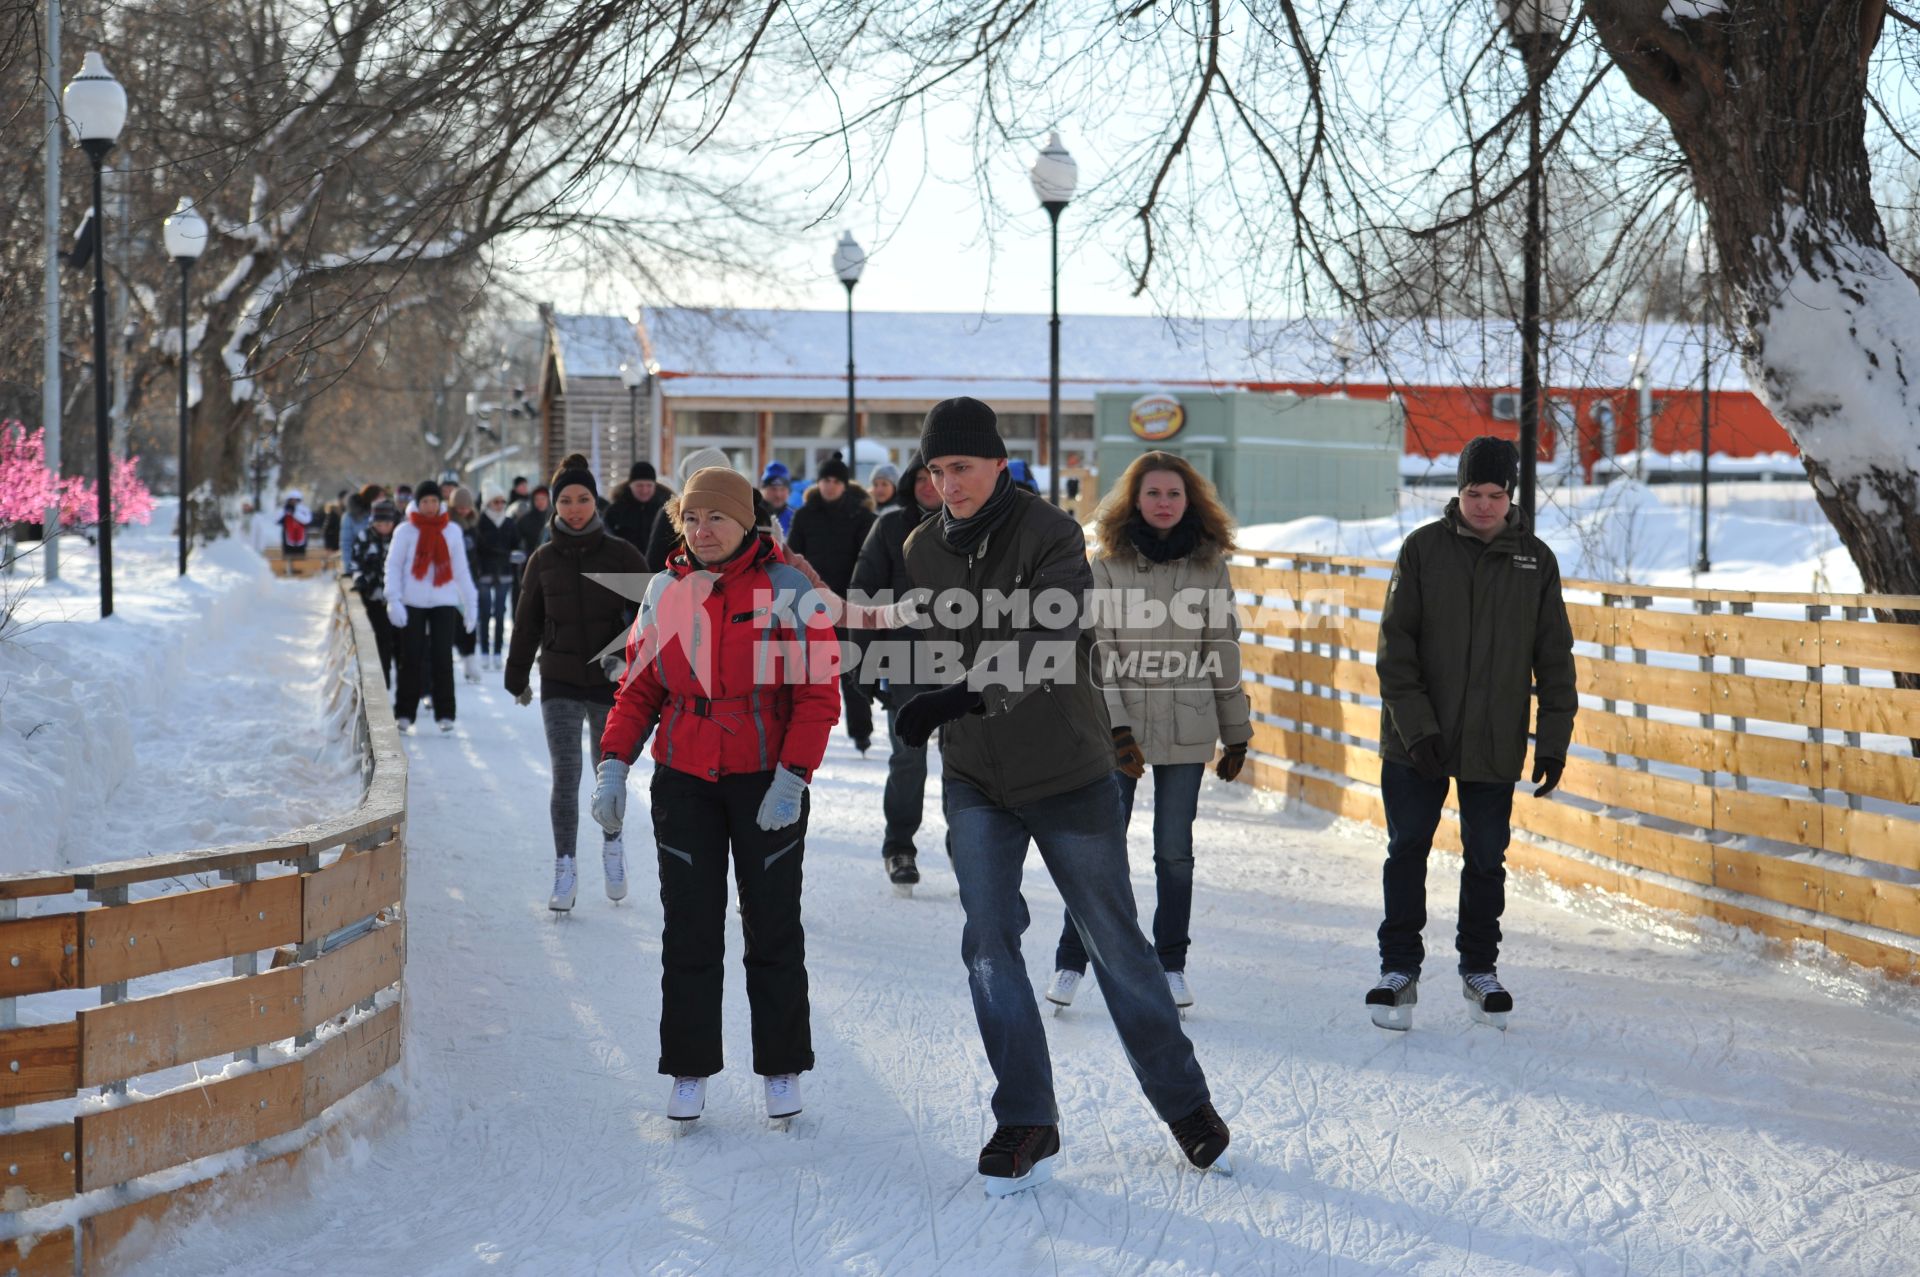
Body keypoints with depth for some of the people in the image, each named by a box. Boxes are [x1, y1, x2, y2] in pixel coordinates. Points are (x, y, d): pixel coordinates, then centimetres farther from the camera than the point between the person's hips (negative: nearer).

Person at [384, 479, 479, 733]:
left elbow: (461, 569, 13)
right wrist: (394, 600, -12)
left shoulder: (452, 531, 8)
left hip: (444, 602, 1)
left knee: (443, 658, -2)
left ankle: (445, 714, 4)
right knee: (412, 659, 1)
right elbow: (393, 566, -1)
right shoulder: (405, 531, 1)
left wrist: (470, 603, 9)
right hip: (413, 603, -1)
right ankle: (404, 713, 8)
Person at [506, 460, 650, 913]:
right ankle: (565, 868, 2)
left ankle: (613, 846, 34)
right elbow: (527, 624, 13)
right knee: (565, 776, -6)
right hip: (560, 682, 1)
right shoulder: (544, 560, 3)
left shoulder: (621, 555, -2)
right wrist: (517, 678, 19)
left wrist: (625, 654, -16)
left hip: (610, 681, -1)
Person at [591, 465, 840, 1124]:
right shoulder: (666, 591, 5)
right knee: (689, 929, 3)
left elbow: (818, 694, -8)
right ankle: (689, 1071, 13)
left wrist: (792, 777, -17)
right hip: (683, 781, 3)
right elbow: (639, 686, 10)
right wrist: (614, 764, -1)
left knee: (772, 928, 5)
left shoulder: (790, 592, -6)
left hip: (768, 783, -3)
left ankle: (783, 1069, 17)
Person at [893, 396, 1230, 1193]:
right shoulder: (923, 551, 1)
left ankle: (1182, 1100, 24)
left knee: (1115, 943, 7)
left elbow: (1044, 649, -29)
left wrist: (958, 699, -42)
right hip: (975, 782, 4)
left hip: (1067, 774, -3)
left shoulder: (1052, 536, -15)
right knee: (988, 944, -5)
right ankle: (1026, 1121, 6)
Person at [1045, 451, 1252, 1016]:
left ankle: (1171, 964, 18)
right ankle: (1071, 961, 10)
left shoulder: (1210, 567, 5)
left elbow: (1224, 653, 9)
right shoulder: (1108, 566, -1)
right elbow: (1097, 653, -4)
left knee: (1175, 852, 6)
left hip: (1187, 731, 2)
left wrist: (1236, 734, 10)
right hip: (1117, 730, -1)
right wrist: (1115, 729, -13)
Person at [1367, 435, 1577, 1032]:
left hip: (1495, 747, 1)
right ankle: (1400, 969, 17)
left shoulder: (1536, 560, 3)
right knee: (1407, 853, 5)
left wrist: (1554, 740, 1)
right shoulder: (1424, 549, -3)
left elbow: (1554, 659, 7)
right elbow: (1396, 646, -4)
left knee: (1486, 860, 9)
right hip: (1415, 743, -1)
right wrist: (1416, 725, -13)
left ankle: (1480, 968, 25)